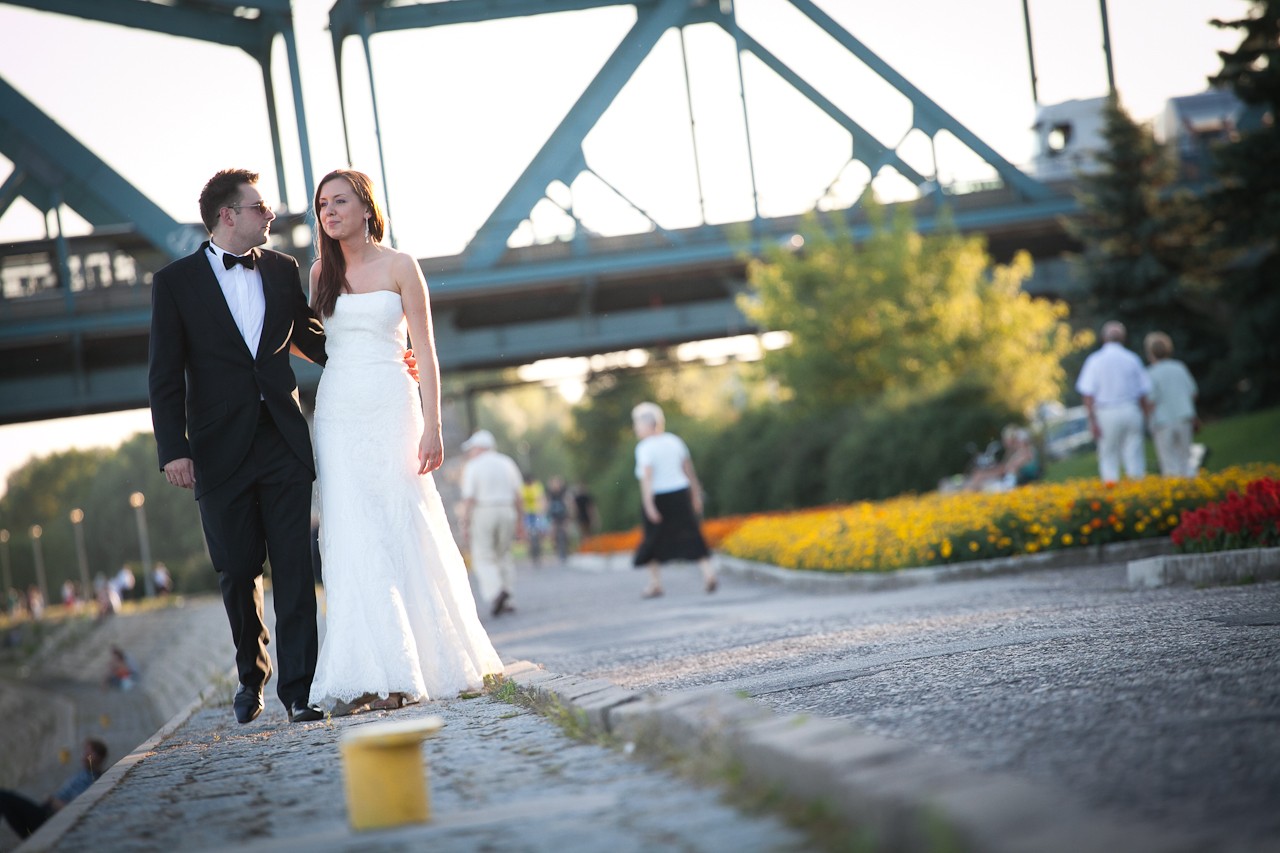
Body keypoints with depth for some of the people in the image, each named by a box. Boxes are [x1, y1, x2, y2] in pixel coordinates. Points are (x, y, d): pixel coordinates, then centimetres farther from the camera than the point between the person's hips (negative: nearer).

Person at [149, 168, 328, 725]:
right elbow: (166, 376, -2)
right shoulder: (175, 282, 1)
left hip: (283, 442, 2)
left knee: (294, 565, -4)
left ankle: (298, 687, -2)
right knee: (237, 571, 5)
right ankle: (251, 675, 26)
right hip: (221, 450, -2)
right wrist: (173, 449, -9)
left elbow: (309, 338, 24)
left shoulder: (283, 270, 10)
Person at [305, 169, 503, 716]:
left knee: (402, 532, -4)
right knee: (353, 539, -5)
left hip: (391, 407, -3)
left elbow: (425, 351, -4)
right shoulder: (322, 273, 12)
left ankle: (433, 663, 5)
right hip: (338, 412, 3)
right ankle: (374, 676, -8)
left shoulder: (399, 266, 1)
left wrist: (431, 427, -10)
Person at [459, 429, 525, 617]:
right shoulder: (507, 463, 9)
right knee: (504, 556, 13)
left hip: (482, 513, -4)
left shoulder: (472, 467, -3)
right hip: (507, 512, 4)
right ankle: (508, 601, 8)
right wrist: (520, 520, 12)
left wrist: (465, 524, -6)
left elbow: (468, 498, -9)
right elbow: (519, 495, 7)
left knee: (483, 558, 1)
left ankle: (496, 591, -21)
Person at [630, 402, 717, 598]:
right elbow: (689, 468, 10)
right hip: (680, 496, 4)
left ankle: (655, 584, 15)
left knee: (654, 540, 12)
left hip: (658, 499, -4)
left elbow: (646, 477, -23)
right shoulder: (673, 440, 6)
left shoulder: (645, 448, -13)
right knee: (691, 538, 3)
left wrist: (648, 504, -28)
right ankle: (708, 572, -16)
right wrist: (696, 493, 18)